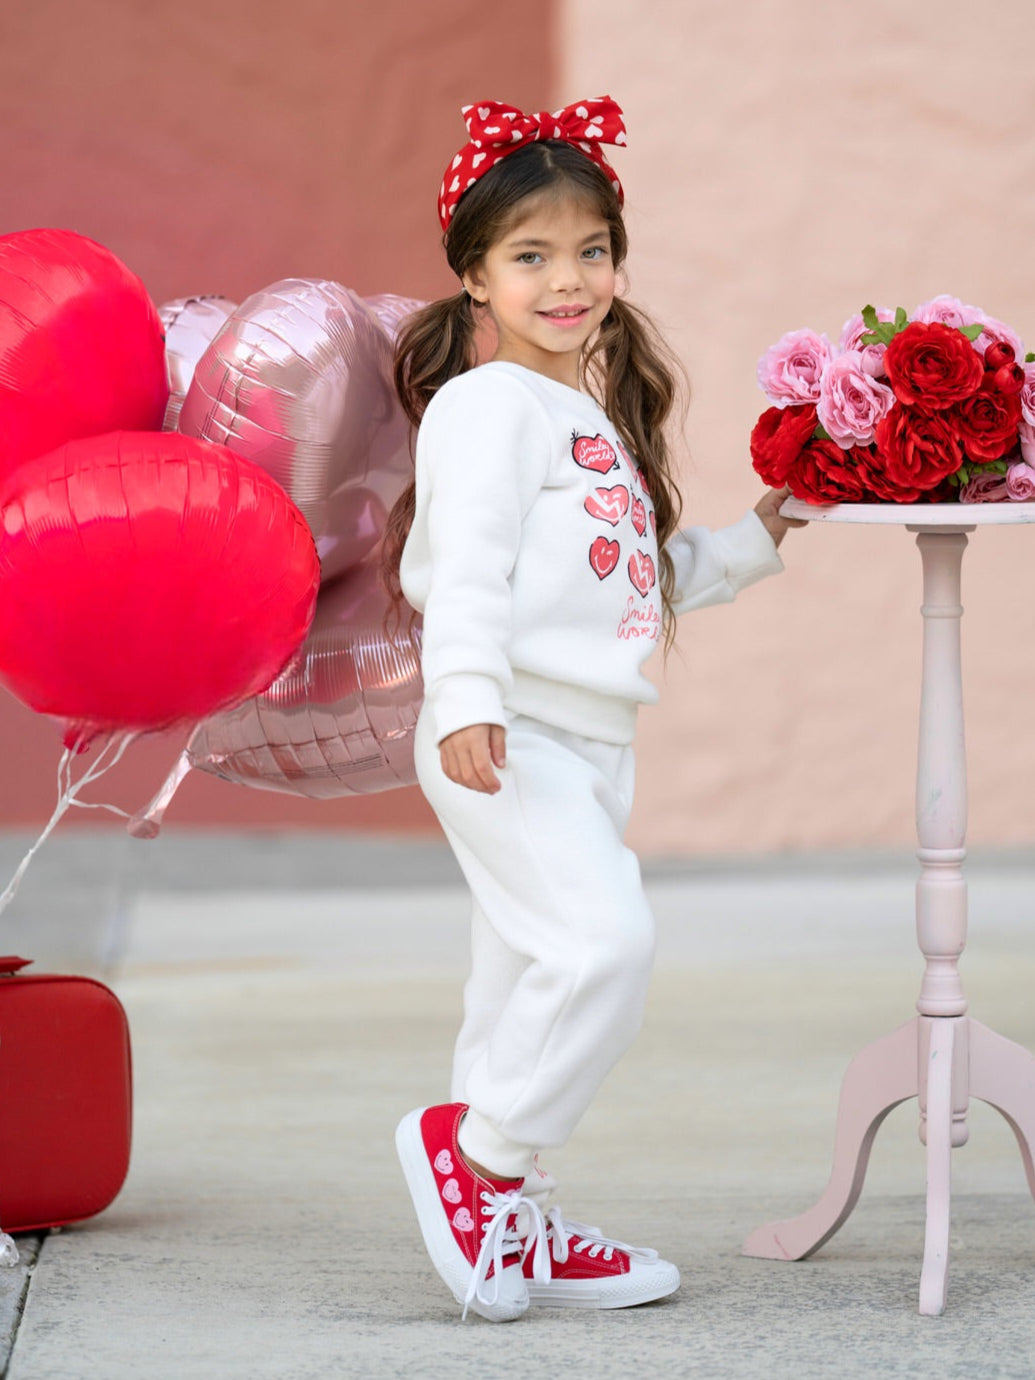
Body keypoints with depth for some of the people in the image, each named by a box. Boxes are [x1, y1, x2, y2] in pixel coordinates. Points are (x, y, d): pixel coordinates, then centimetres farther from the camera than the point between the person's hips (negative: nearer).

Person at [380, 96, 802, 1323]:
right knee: (605, 937, -23)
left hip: (588, 748, 9)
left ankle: (514, 1226, 18)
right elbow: (471, 565, -19)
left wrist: (756, 537, 25)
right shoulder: (487, 405, -7)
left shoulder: (598, 418, 21)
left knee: (529, 984, 12)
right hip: (505, 743, -9)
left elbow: (645, 579, 28)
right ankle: (474, 1143, -9)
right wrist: (466, 698, -31)